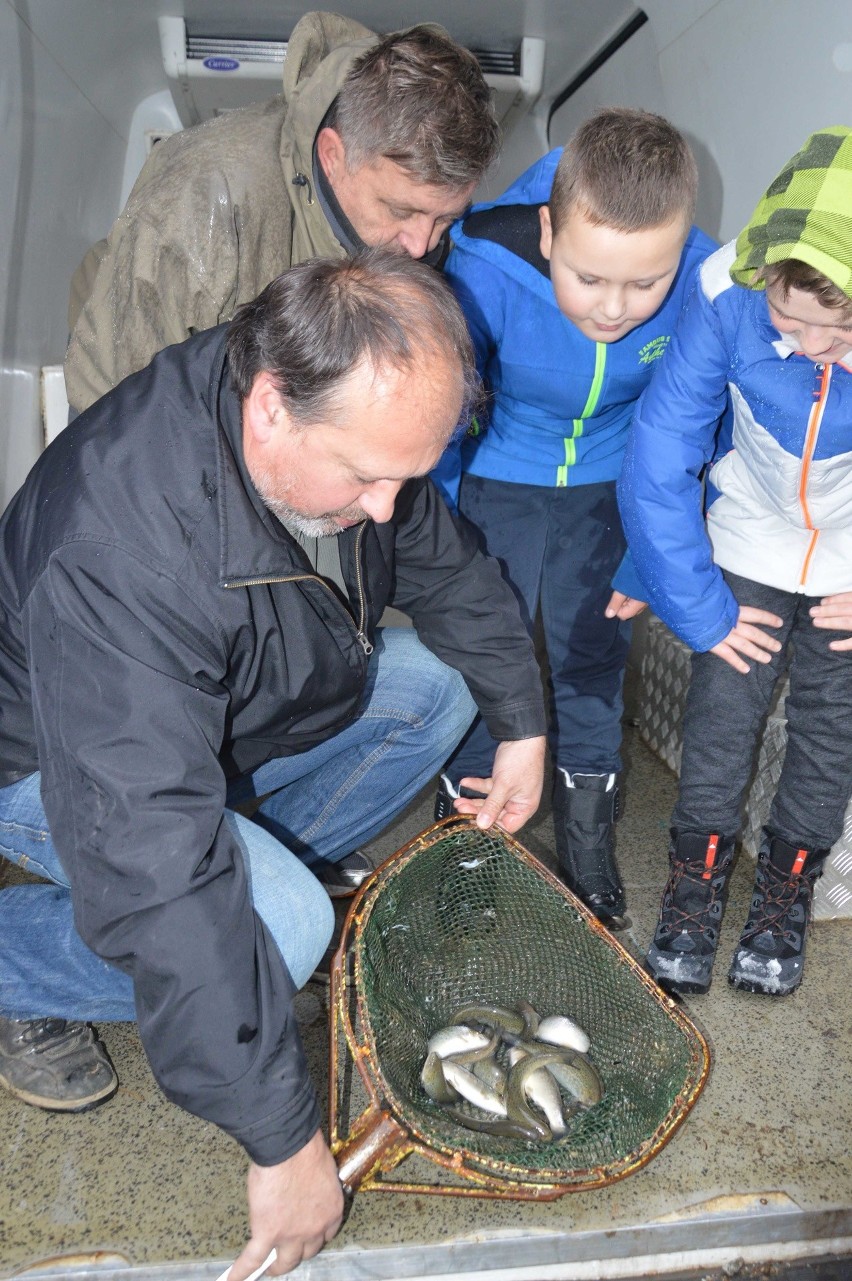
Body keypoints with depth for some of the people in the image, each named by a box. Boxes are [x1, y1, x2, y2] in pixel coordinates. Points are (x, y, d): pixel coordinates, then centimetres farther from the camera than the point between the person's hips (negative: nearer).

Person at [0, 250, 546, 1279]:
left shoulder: (354, 421, -17)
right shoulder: (124, 551, -41)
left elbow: (447, 567, 3)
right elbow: (160, 882, -41)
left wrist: (523, 725, 6)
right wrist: (285, 1140, -34)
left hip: (244, 708, 7)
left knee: (439, 684, -2)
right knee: (279, 924, -28)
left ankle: (258, 870, 7)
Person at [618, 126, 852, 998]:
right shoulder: (730, 292, -30)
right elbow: (657, 462, -20)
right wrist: (698, 607, -15)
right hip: (751, 542, 0)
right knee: (720, 719, 1)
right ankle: (694, 892, 24)